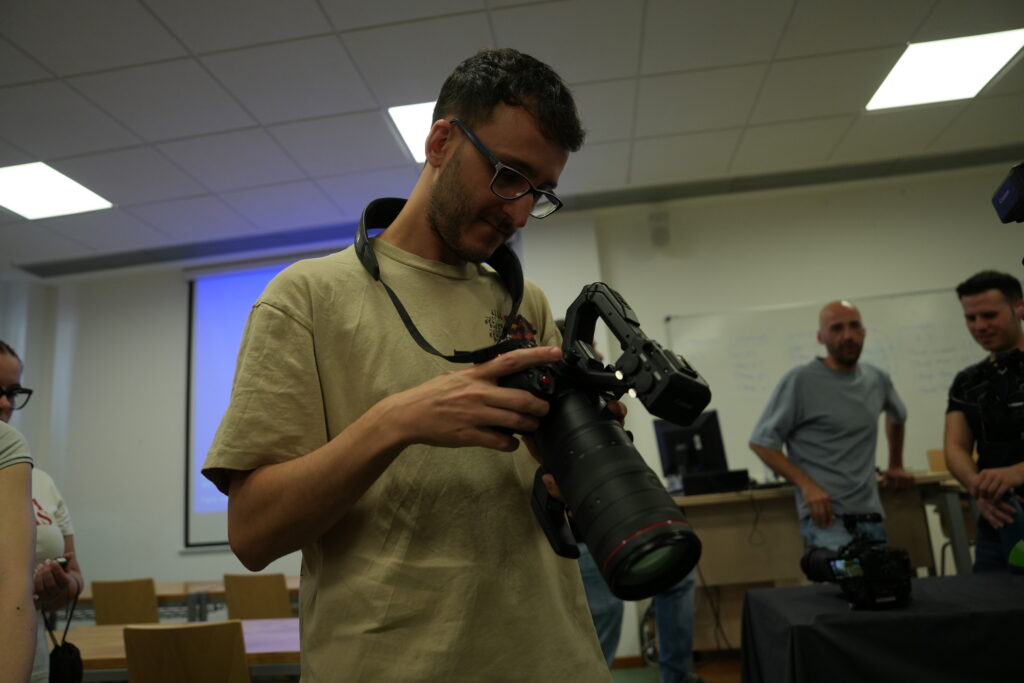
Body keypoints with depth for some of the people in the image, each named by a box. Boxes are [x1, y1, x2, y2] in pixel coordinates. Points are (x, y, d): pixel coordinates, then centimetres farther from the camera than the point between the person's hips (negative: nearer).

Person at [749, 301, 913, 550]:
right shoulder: (800, 381, -7)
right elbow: (761, 442, -7)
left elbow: (897, 417, 36)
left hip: (872, 515, 7)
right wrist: (807, 485, -15)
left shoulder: (878, 379, 12)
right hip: (826, 516, -6)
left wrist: (896, 465, 31)